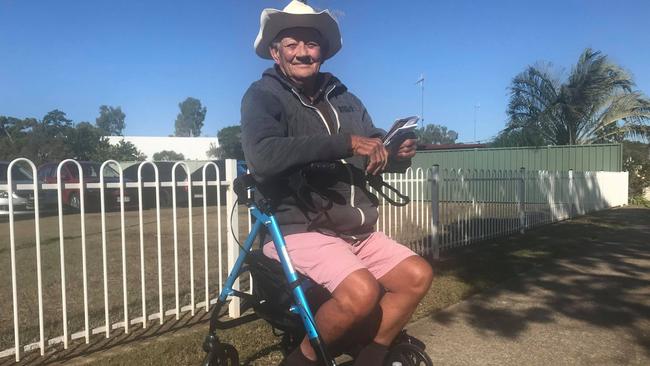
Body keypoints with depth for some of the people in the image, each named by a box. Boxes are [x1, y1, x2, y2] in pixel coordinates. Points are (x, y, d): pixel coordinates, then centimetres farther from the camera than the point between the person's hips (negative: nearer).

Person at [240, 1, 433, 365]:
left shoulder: (342, 97, 14)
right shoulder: (264, 95, -5)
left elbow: (375, 152, 12)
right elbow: (263, 155, -25)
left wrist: (398, 155, -13)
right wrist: (345, 143, -24)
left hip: (355, 230, 7)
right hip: (299, 229, -7)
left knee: (417, 275, -4)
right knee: (361, 292, -28)